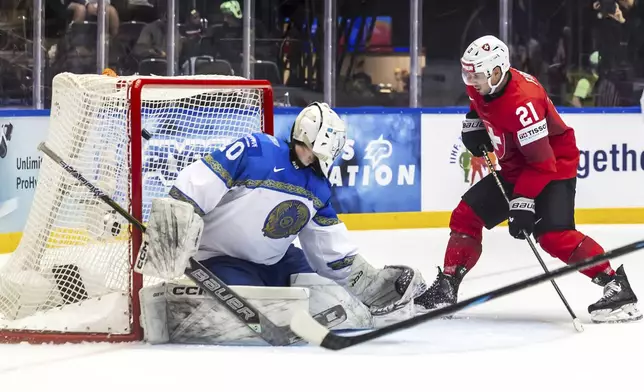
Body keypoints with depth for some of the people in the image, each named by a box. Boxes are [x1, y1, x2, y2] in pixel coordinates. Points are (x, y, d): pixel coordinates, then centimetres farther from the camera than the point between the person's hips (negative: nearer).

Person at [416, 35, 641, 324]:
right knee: (466, 215, 3)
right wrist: (473, 126, 4)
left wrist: (523, 201, -34)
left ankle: (617, 286, -23)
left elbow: (541, 162, -32)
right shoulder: (481, 87, -7)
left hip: (555, 166, -9)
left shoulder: (522, 102, -33)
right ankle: (445, 288, 10)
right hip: (514, 167, 9)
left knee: (552, 234, -26)